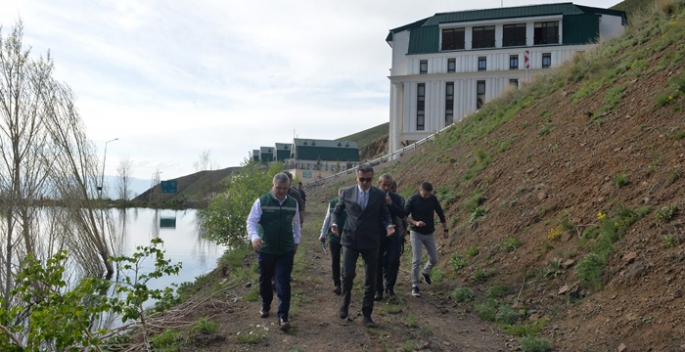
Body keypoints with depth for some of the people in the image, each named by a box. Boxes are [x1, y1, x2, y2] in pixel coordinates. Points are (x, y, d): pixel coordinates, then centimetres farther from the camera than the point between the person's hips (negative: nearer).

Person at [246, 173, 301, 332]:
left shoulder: (293, 203, 3)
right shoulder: (262, 201, -7)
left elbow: (296, 224, 15)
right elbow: (251, 221, -9)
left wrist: (296, 241, 13)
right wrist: (254, 237, -26)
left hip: (286, 251, 1)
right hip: (265, 250, -1)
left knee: (283, 283, -4)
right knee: (265, 280, 15)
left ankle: (283, 316, -1)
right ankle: (266, 305, 40)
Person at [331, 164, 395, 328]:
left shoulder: (380, 195, 1)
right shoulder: (347, 192, 2)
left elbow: (385, 215, 9)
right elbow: (336, 211, 11)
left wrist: (389, 225, -12)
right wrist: (335, 224, -8)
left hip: (370, 241, 1)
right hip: (350, 239, 0)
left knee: (370, 279, 4)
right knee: (348, 274, -10)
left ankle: (367, 315, 17)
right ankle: (345, 303, 19)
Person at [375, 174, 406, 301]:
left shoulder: (397, 198, 2)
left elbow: (402, 215, -8)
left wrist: (391, 204, -18)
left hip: (393, 234, 1)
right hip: (377, 234, -1)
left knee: (393, 262, -3)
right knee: (377, 262, 4)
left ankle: (390, 288, 14)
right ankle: (378, 290, 15)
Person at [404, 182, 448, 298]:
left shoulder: (433, 199, -4)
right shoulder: (412, 200, -14)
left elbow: (440, 214, 7)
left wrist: (445, 229, 8)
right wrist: (415, 222, -29)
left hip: (430, 233, 4)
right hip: (416, 234, -4)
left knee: (434, 259, 10)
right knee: (416, 261, -10)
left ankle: (425, 272, 42)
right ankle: (415, 287, 1)